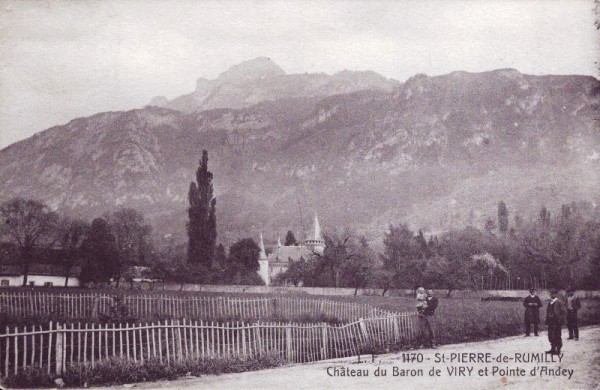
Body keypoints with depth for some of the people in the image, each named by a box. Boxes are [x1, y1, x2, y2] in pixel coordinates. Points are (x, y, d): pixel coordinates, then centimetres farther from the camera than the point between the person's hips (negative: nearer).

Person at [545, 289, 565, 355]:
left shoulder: (558, 302, -12)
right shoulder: (550, 303, 13)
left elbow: (562, 312, -14)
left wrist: (559, 321, -16)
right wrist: (547, 320, 13)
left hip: (556, 322, -8)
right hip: (550, 322, 8)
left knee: (557, 336, -1)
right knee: (551, 335, 12)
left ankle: (558, 350, 6)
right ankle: (553, 349, 23)